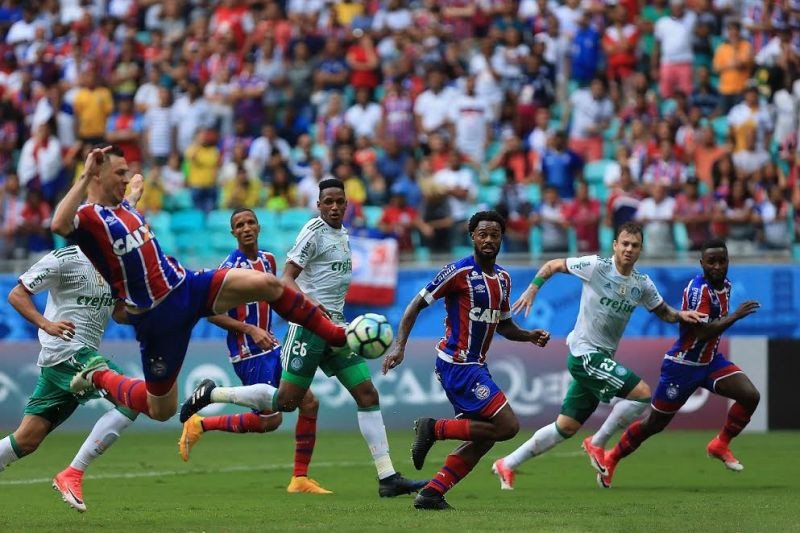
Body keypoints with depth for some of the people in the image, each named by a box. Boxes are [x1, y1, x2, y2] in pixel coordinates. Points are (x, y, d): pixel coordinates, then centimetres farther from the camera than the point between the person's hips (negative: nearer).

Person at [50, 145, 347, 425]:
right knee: (161, 409, 5)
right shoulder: (88, 216, -16)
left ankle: (333, 334, 3)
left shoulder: (124, 206, 11)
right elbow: (59, 225, -41)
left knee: (266, 284, -12)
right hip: (156, 317, -7)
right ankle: (99, 377, 31)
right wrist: (85, 177, -38)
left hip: (186, 286, 7)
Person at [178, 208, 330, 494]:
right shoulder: (231, 267, -16)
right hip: (248, 353, -8)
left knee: (309, 403, 2)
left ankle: (300, 479, 9)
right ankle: (200, 424, 7)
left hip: (271, 346, 8)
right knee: (270, 420, -7)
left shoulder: (268, 260, 8)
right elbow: (212, 313, -16)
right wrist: (250, 330, -22)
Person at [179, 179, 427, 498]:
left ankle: (388, 478, -2)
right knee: (286, 401, -8)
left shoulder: (343, 235, 16)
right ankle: (211, 394, 8)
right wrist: (309, 305, -32)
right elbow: (286, 278, -15)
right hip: (308, 325, -8)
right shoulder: (314, 231, -9)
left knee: (367, 395, -1)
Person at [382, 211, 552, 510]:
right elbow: (416, 305, -8)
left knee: (485, 437, 9)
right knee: (507, 425, -15)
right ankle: (434, 429, -5)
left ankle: (432, 494, 10)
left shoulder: (503, 278, 12)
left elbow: (504, 326, 25)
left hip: (476, 365, 9)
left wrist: (531, 336, 6)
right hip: (457, 364, -9)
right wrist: (400, 346, -16)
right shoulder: (459, 272, -12)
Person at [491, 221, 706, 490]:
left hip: (602, 358, 7)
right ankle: (597, 443, -1)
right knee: (642, 393, -19)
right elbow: (553, 265, 1)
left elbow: (663, 312, 17)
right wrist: (532, 289, -9)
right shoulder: (596, 266, -10)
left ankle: (507, 465, 20)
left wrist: (680, 315, -4)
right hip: (585, 353, -7)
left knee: (566, 428, 9)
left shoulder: (642, 284, 5)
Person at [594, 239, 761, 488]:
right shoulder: (698, 289, -24)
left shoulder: (725, 284, 3)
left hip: (710, 360, 7)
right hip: (683, 364, -7)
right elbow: (701, 332, -34)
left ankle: (720, 445, 5)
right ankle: (611, 460, 24)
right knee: (655, 423, 3)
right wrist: (735, 316, -33)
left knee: (750, 395, -13)